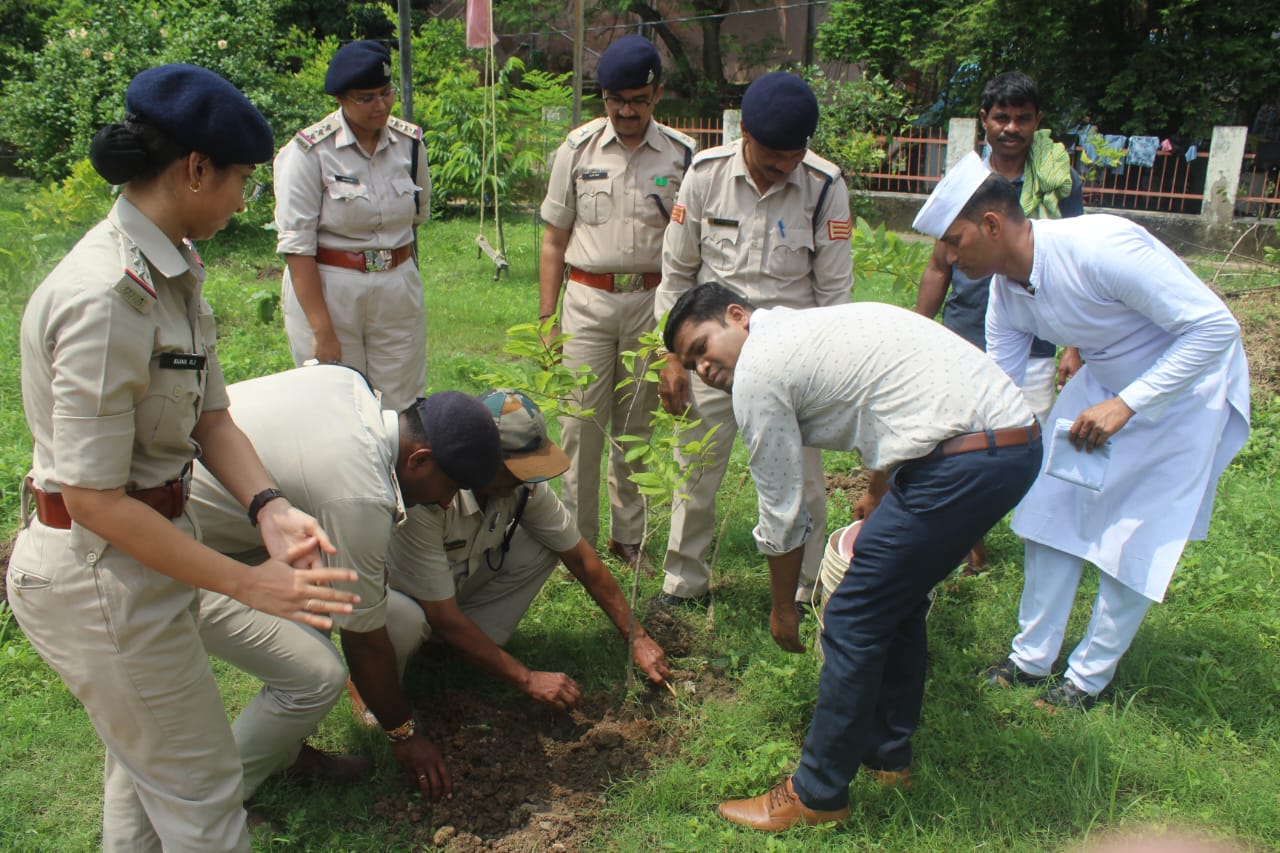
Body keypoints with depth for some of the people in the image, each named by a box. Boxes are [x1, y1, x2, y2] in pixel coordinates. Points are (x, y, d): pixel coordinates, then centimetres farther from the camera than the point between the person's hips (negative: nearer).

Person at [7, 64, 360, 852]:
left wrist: (270, 509, -15)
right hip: (101, 574, -9)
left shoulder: (175, 268, 2)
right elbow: (94, 497, -26)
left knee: (147, 766, 28)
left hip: (140, 553, 9)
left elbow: (210, 416, 2)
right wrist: (249, 583, -23)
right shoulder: (107, 298, -28)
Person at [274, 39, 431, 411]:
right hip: (324, 289, -4)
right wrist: (322, 331, -17)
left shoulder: (410, 142, 3)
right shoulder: (309, 150, -11)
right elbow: (296, 245, -13)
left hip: (399, 289, 4)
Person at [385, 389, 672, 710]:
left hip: (461, 575, 5)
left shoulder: (523, 483, -20)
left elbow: (582, 559, -9)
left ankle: (461, 643, -4)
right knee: (405, 624, -40)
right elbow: (443, 617, -34)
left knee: (545, 546, -16)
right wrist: (528, 680, -28)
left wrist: (638, 637, -7)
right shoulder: (425, 498, -39)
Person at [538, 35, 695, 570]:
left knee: (636, 425, 10)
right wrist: (546, 318, 3)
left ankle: (628, 536, 24)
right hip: (588, 300, 0)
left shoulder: (681, 155, 2)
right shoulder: (577, 150, 3)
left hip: (651, 301, 0)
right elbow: (554, 241, 6)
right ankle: (576, 536, 13)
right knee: (581, 424, -1)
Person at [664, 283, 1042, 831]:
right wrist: (878, 497, 54)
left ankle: (817, 796, 16)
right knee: (899, 599, 24)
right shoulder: (809, 326, 23)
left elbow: (781, 515, 0)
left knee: (854, 622, 1)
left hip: (963, 462, -10)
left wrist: (782, 609, 16)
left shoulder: (757, 370, -5)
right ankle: (887, 752, 39)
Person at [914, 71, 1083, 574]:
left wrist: (1076, 347, -4)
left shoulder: (1059, 182, -1)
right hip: (963, 343, 2)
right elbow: (939, 266, 10)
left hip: (1031, 349, -2)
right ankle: (972, 548, 26)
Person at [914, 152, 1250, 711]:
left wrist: (1125, 405, -33)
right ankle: (1032, 658, 21)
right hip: (1106, 381, 7)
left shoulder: (1100, 248, -34)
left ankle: (1090, 676, 18)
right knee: (1049, 512, 5)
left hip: (1188, 386, -7)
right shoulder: (1005, 289, -10)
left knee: (1137, 540, -2)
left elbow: (1216, 326, -29)